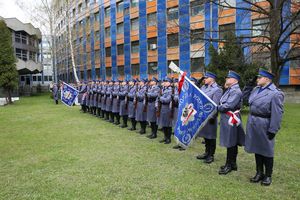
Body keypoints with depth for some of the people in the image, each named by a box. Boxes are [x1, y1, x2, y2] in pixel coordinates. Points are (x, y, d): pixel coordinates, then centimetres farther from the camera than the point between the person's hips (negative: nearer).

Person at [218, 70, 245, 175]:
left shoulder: (236, 91, -16)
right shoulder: (229, 90, 14)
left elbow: (228, 106, -22)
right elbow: (223, 103, 17)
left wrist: (218, 108, -8)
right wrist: (219, 107, -1)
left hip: (231, 119, -9)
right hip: (226, 118, 10)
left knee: (231, 144, 1)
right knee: (231, 143, 16)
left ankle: (229, 165, 13)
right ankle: (233, 163, 28)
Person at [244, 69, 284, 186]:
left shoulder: (275, 94, -16)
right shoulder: (256, 89, 5)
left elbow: (277, 114, -17)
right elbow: (247, 100, 23)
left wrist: (273, 130, -17)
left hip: (264, 126, -7)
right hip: (253, 124, 7)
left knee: (266, 151, 9)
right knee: (257, 150, 17)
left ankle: (268, 176, 27)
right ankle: (259, 173, 33)